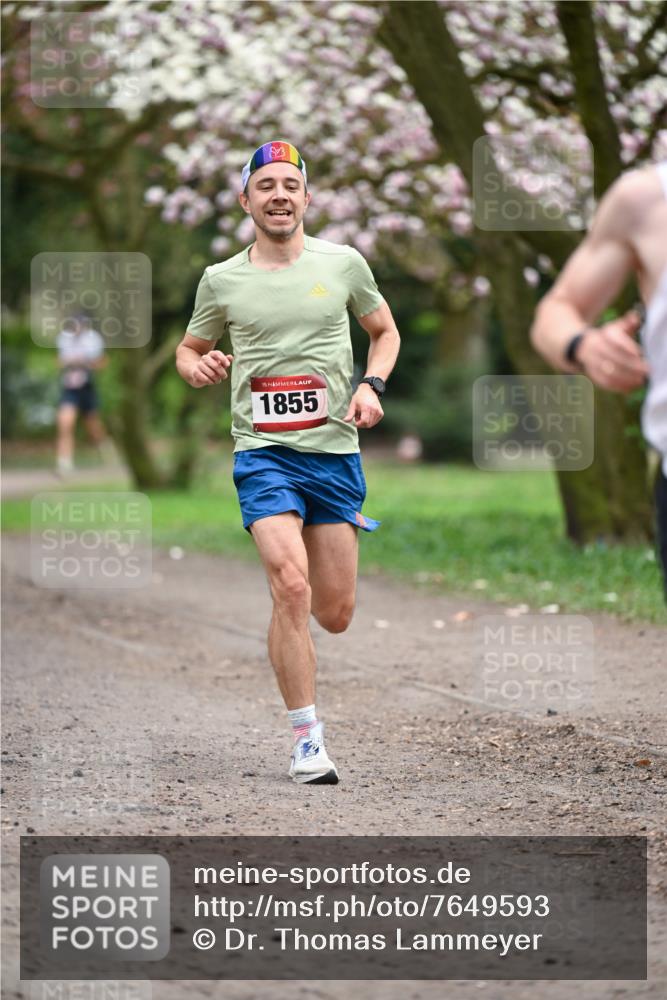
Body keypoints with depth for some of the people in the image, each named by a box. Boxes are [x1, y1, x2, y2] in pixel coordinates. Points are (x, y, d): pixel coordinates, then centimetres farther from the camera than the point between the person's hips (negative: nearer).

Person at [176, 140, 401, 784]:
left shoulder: (343, 264, 5)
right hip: (262, 451, -1)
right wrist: (197, 367, -6)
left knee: (335, 616, 3)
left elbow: (384, 331, 19)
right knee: (291, 587, -22)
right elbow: (189, 349, 18)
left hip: (335, 449, 2)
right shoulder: (221, 281, 4)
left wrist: (371, 386, 1)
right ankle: (306, 740, -12)